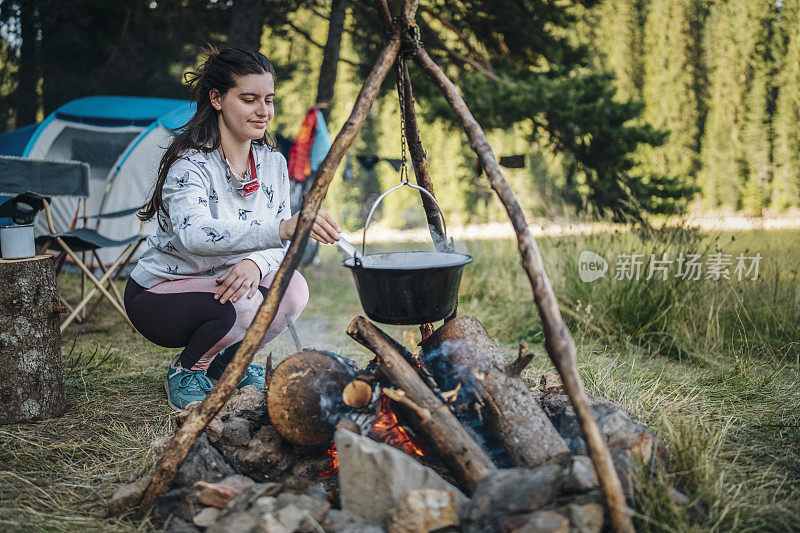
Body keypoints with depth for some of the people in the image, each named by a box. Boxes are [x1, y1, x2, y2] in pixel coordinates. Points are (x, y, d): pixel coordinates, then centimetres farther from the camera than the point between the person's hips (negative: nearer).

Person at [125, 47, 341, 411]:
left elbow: (281, 241, -2)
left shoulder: (273, 162, -2)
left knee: (292, 288, -21)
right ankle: (185, 370, -2)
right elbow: (194, 234, -42)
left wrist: (256, 263, -27)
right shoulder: (190, 163, -23)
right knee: (238, 305, -34)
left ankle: (230, 359, 6)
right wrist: (281, 229, -55)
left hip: (222, 282, 6)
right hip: (158, 293, -6)